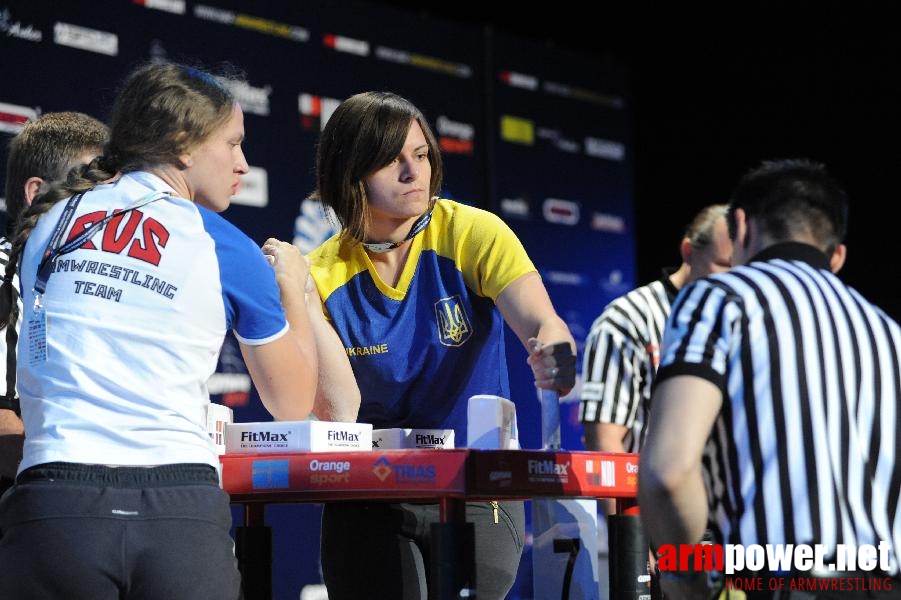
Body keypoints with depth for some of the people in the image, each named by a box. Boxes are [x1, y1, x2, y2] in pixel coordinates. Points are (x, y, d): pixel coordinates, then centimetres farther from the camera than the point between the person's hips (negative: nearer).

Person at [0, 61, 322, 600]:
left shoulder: (47, 223, 12)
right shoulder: (228, 250, 3)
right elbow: (293, 404, 13)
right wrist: (292, 287, 26)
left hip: (54, 503, 2)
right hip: (183, 513, -2)